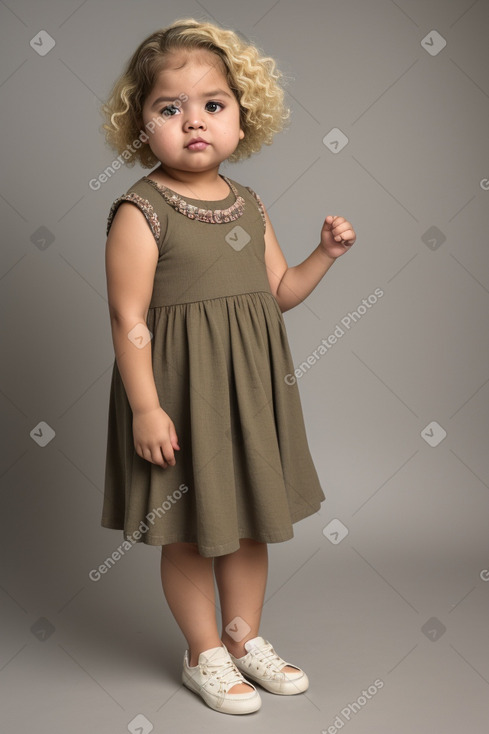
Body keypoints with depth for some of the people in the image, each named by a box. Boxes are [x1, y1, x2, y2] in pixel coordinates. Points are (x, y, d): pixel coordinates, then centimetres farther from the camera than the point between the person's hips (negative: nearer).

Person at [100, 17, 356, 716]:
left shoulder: (249, 204, 6)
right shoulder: (140, 211, -14)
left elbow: (279, 291, 14)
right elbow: (129, 318, -17)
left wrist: (326, 252, 1)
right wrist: (144, 406, -20)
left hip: (251, 389, 6)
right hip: (181, 393, -6)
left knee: (250, 521, 18)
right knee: (189, 532, 9)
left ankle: (246, 637, 38)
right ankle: (205, 653, 31)